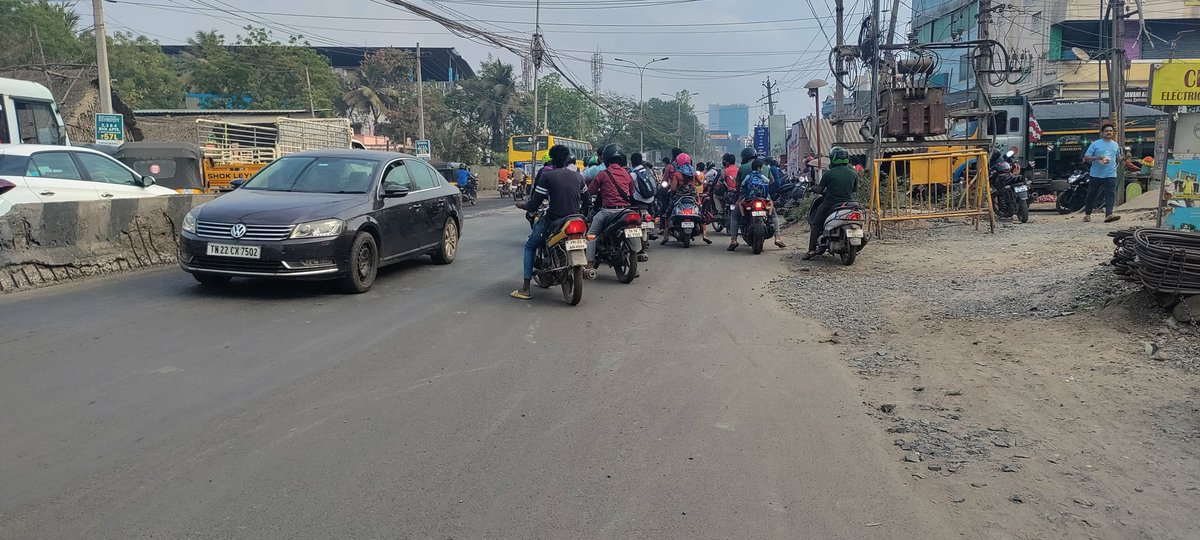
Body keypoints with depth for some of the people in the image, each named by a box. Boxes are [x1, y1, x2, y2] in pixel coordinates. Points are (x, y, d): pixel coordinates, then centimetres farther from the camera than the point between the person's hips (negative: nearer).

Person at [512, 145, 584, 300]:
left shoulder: (546, 175, -7)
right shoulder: (577, 176, 7)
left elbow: (534, 205, -7)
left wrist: (523, 206, 14)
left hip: (553, 220, -5)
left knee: (530, 246, 17)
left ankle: (525, 288, 7)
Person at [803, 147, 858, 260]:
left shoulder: (829, 174, -9)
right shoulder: (853, 173, 3)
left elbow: (819, 190, -5)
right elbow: (855, 189, 17)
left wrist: (813, 188, 16)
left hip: (830, 205, -4)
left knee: (815, 224, 7)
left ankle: (812, 249, -3)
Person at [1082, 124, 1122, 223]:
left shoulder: (1115, 145, 15)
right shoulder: (1095, 144, 0)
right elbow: (1086, 158, -5)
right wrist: (1098, 158, -16)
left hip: (1111, 175, 2)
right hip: (1096, 175, -2)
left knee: (1110, 195, -14)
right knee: (1091, 195, 7)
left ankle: (1108, 215, -24)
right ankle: (1087, 214, 23)